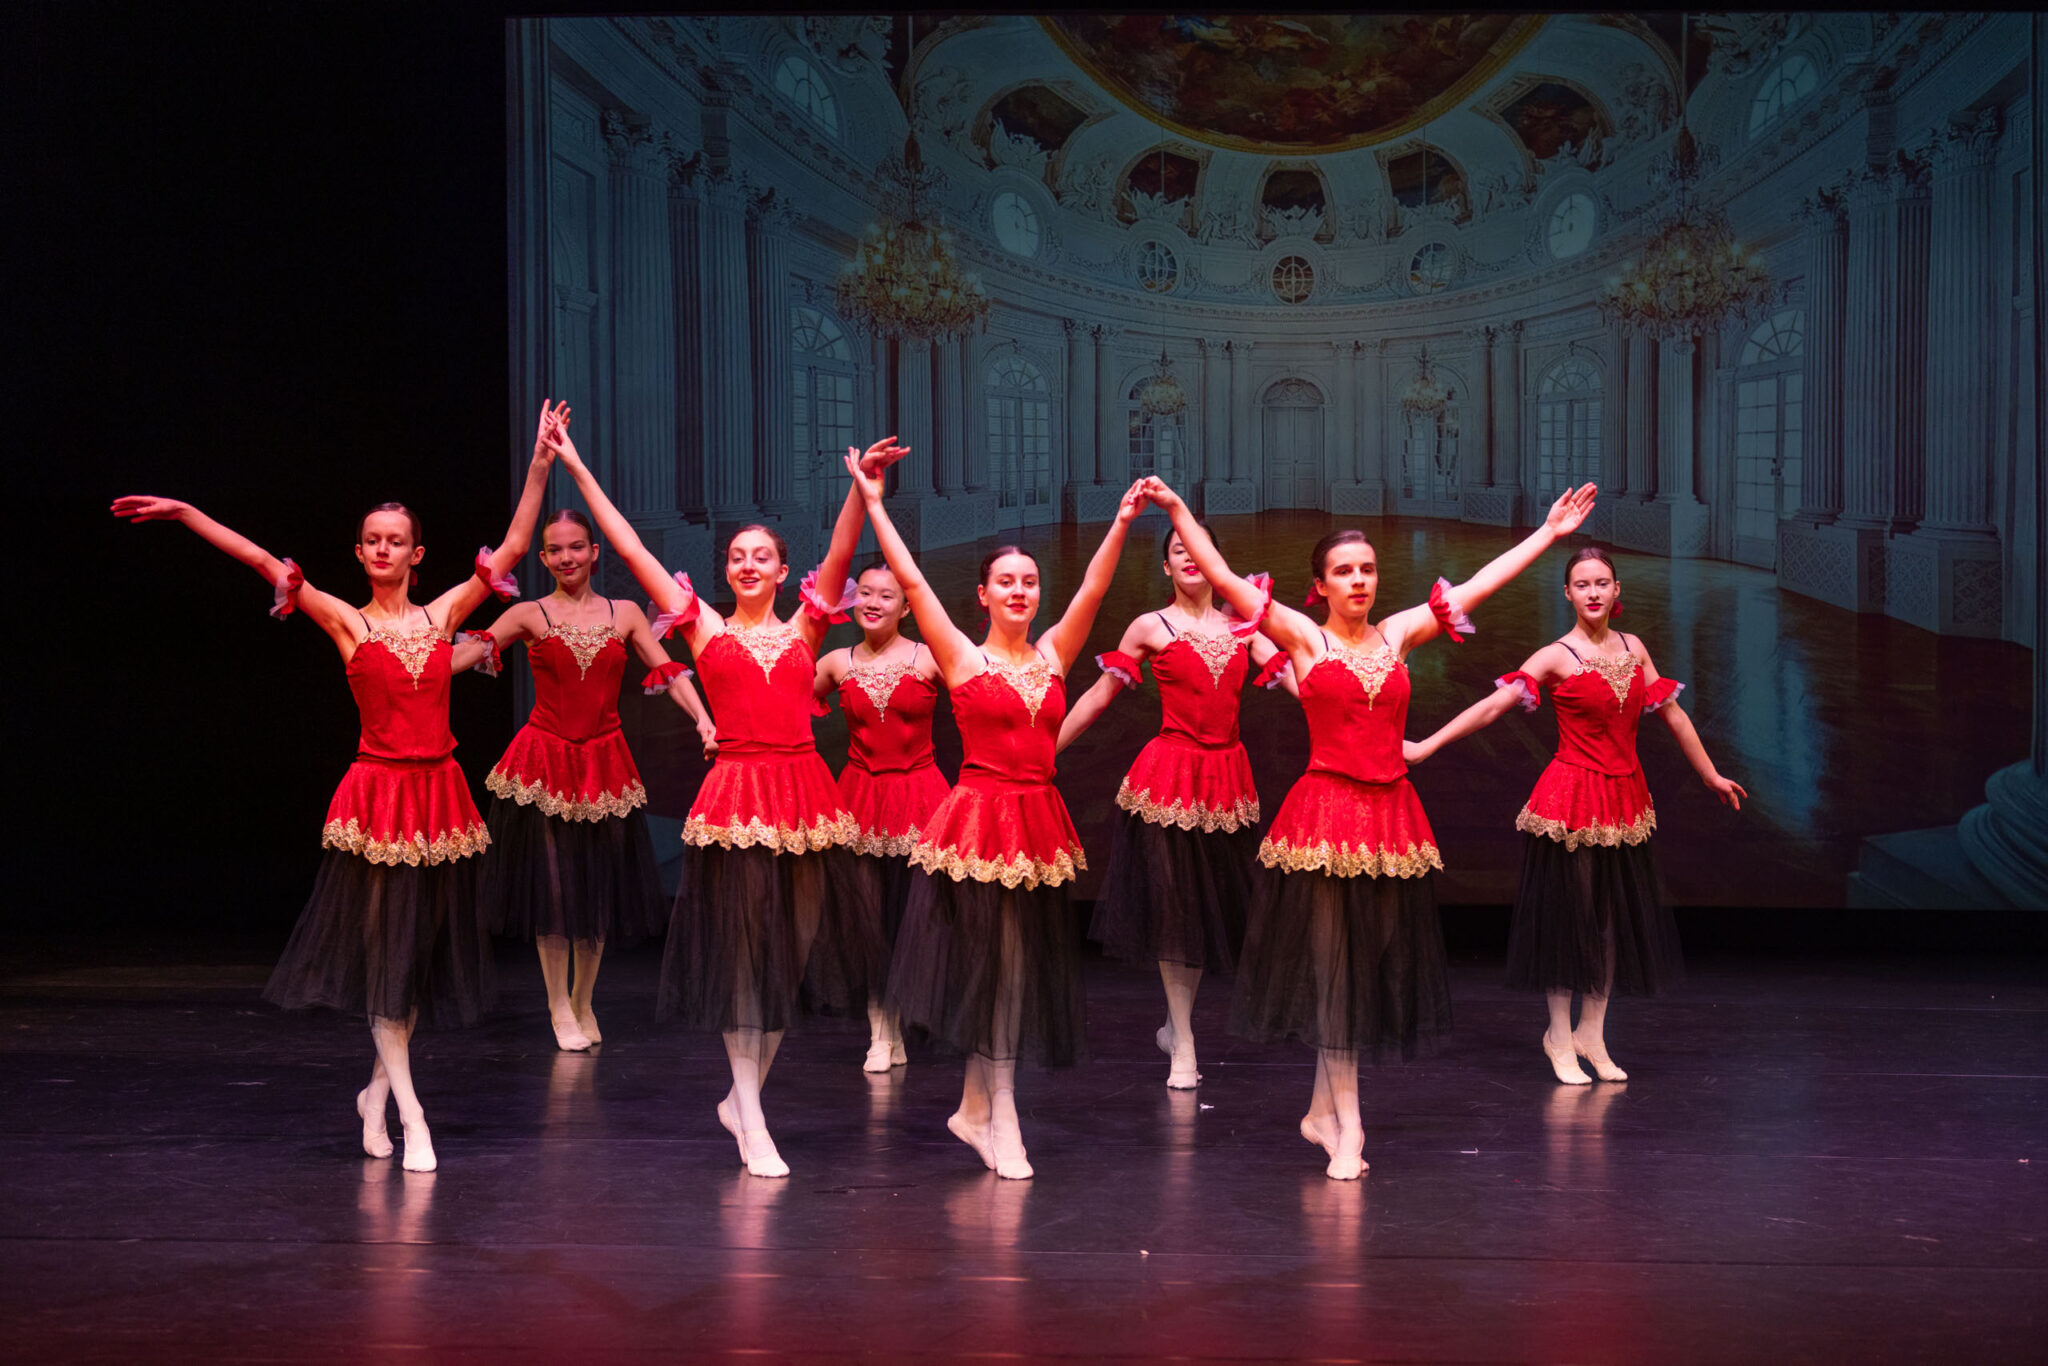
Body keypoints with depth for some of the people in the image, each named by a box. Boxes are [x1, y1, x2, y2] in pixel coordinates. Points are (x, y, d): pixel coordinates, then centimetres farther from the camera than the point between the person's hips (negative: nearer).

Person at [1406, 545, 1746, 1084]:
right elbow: (1491, 706, -16)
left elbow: (1672, 714, 16)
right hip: (1573, 797, -5)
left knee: (1616, 918, 8)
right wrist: (1425, 746, -25)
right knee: (1569, 914, 1)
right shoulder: (1556, 657, -9)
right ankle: (1559, 1037, 14)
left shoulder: (1633, 648, 8)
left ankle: (1592, 1034, 20)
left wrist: (1711, 775, 22)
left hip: (1625, 798, 5)